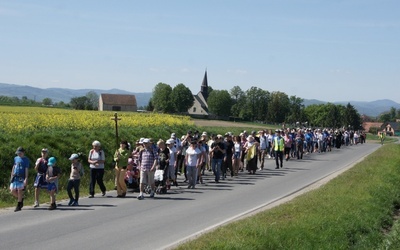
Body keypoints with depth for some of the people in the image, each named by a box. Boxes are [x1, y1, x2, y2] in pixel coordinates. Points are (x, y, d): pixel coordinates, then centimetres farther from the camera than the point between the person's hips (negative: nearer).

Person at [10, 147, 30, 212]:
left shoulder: (26, 159, -2)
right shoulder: (15, 158, 13)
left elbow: (26, 169, -5)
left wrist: (26, 179, -12)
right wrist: (11, 176, 17)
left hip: (21, 178, -5)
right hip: (15, 177, 6)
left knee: (19, 191, -6)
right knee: (12, 191, 3)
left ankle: (18, 206, 2)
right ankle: (21, 199, 27)